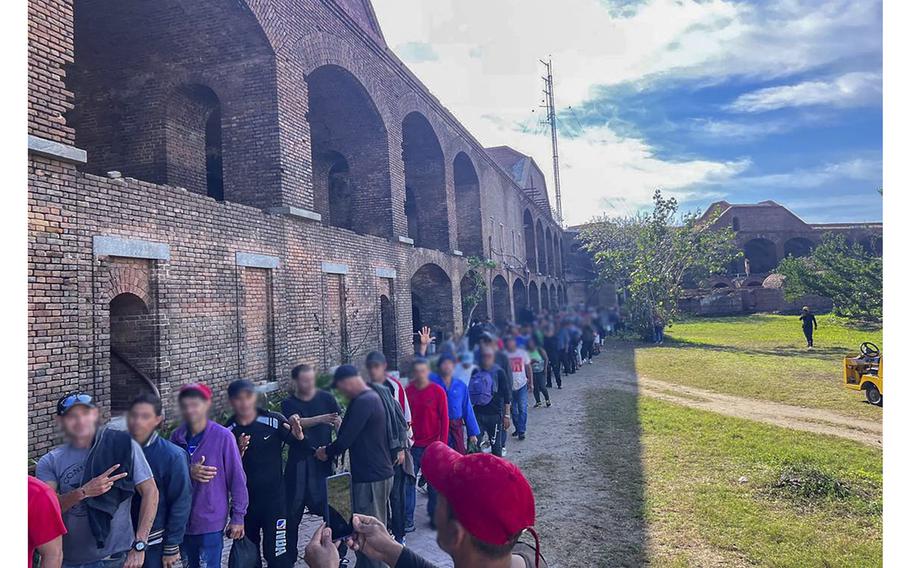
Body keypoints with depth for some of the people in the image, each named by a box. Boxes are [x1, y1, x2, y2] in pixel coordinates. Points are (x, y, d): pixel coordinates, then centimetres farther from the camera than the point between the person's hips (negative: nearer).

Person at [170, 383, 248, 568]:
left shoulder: (223, 436, -13)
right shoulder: (177, 436, -2)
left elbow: (237, 479, -9)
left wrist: (237, 517, -6)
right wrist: (188, 472, -18)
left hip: (211, 522, -4)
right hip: (182, 520, 4)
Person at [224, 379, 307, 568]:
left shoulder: (274, 421, -12)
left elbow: (305, 448, -7)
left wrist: (299, 435, -30)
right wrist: (238, 453, -22)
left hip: (274, 499, -3)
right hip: (244, 502, 3)